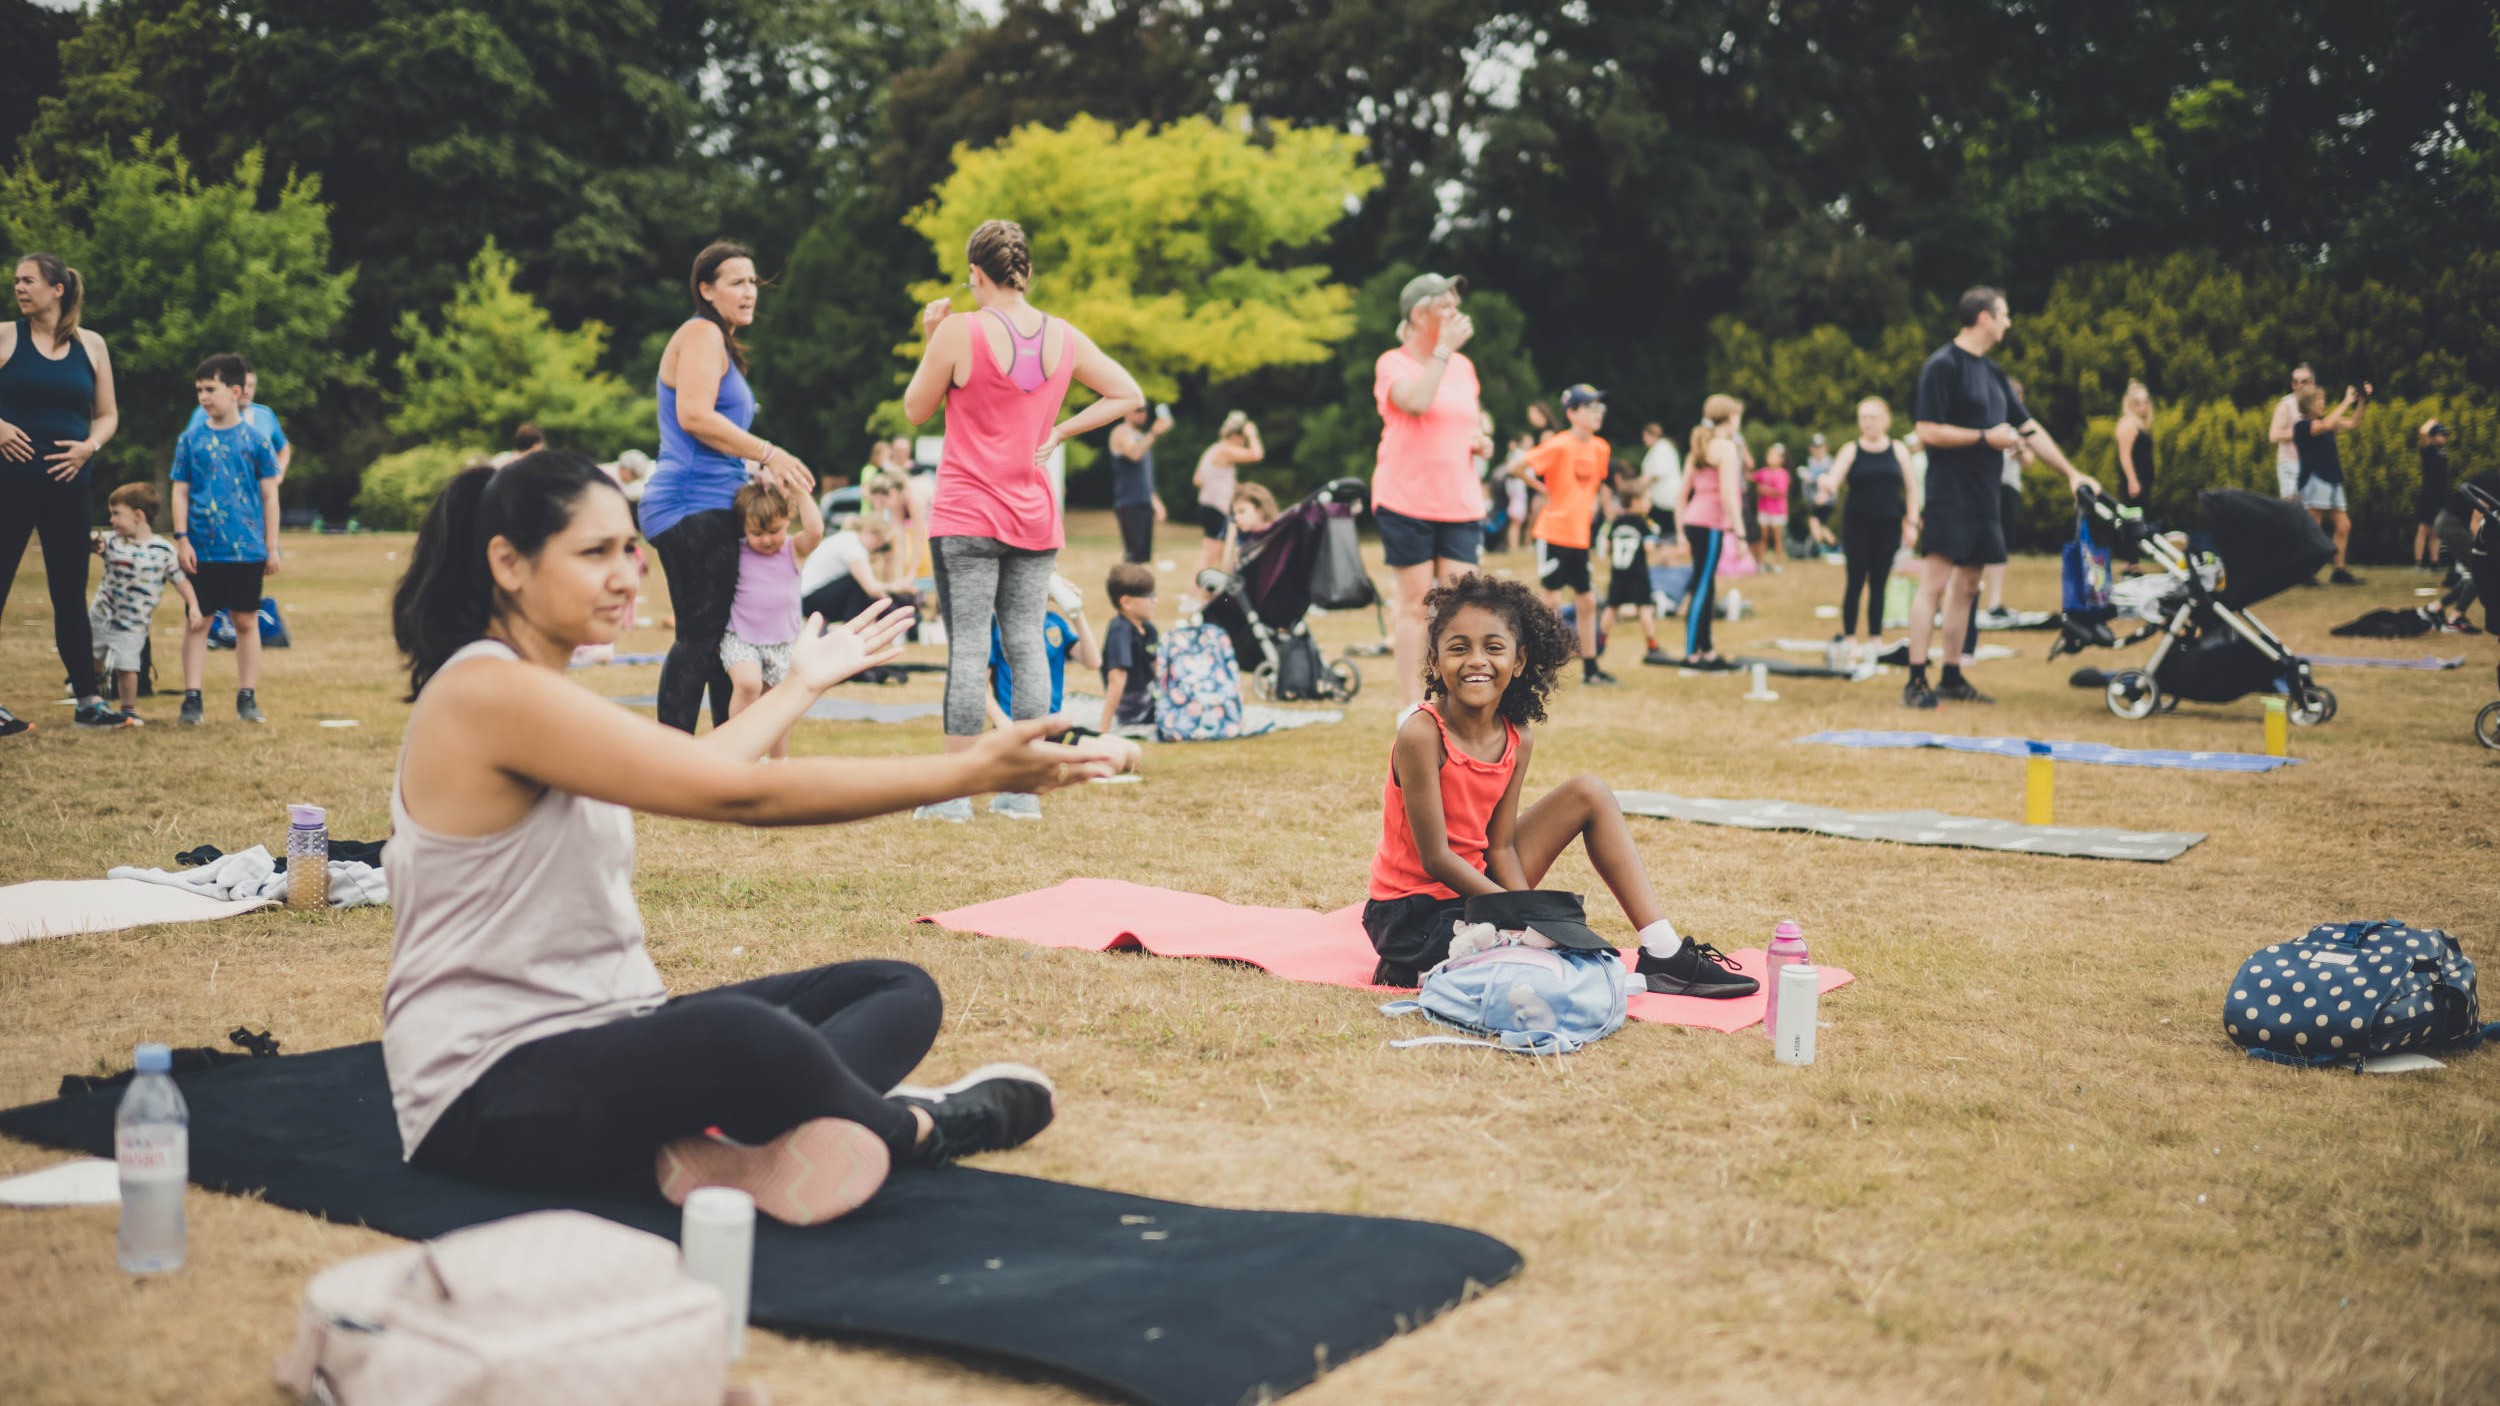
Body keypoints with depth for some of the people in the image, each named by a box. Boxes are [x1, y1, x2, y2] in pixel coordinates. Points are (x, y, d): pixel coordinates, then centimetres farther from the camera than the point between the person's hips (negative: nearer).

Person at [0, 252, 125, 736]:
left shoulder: (91, 344, 7)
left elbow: (108, 415, 11)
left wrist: (89, 446, -6)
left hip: (67, 487, 3)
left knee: (71, 595, 10)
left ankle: (88, 701, 17)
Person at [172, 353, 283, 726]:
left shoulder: (254, 440, 3)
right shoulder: (191, 440, 5)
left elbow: (269, 495, 5)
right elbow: (180, 492, 6)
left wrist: (271, 546, 3)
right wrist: (181, 539, -3)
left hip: (248, 550, 0)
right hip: (202, 550, 0)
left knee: (246, 622, 6)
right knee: (197, 622, 2)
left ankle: (247, 698, 14)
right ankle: (192, 699, 6)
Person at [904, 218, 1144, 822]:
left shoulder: (960, 332, -10)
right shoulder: (1064, 337, 3)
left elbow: (916, 409, 0)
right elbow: (1128, 395, 11)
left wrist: (930, 341, 7)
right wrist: (1058, 433, 7)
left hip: (966, 516, -4)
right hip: (1035, 519, 4)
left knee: (968, 647, -3)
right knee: (1027, 644, 7)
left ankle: (954, 792, 0)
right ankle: (1025, 789, 10)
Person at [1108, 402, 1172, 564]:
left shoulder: (1141, 436, 23)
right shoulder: (1122, 432, -4)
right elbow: (1134, 453, -26)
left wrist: (1155, 501, 24)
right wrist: (1153, 434, -32)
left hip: (1144, 502, 9)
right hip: (1129, 504, -9)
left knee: (1144, 555, 6)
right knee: (1134, 552, -17)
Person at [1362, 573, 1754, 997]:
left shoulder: (1516, 741, -3)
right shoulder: (1422, 734, -24)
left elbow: (1500, 848, -2)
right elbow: (1435, 857, -23)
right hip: (1415, 913, -8)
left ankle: (1664, 953, -3)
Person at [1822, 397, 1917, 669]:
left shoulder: (1897, 450, 6)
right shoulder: (1851, 450, 1)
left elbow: (1911, 488, 11)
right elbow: (1834, 480, -10)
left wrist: (1912, 523, 4)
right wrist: (1828, 484, -34)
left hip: (1888, 526, 2)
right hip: (1857, 525, -1)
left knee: (1878, 583, 5)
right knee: (1856, 581, -5)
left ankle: (1875, 639, 12)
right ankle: (1848, 638, 0)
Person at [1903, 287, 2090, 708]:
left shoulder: (1992, 372, 17)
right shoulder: (1943, 365, -8)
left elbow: (2029, 427, 22)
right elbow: (1928, 432, -15)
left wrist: (2071, 472, 20)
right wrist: (1986, 437, -12)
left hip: (1984, 498, 9)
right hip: (1949, 496, -9)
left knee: (1966, 586, 9)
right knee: (1935, 583, -11)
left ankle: (1952, 678, 15)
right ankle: (1916, 682, -11)